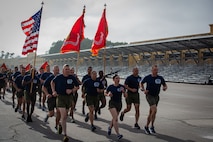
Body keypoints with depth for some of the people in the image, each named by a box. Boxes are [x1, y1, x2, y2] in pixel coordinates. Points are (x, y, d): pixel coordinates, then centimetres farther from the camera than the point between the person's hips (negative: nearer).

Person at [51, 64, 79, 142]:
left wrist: (72, 90, -9)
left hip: (68, 97, 3)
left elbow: (77, 86, 10)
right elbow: (52, 82, 15)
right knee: (63, 116, -14)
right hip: (60, 97, -3)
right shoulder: (58, 77, -4)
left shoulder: (72, 78, -2)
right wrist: (54, 91, 4)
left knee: (65, 115, 16)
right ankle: (65, 135, -11)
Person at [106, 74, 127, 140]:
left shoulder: (122, 87, -2)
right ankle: (118, 134, -15)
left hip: (119, 103, 3)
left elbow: (125, 96, -1)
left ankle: (110, 128, 47)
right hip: (112, 103, -3)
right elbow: (105, 93, 10)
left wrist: (123, 91, -20)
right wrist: (108, 94, -12)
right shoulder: (110, 87, -5)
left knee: (114, 118, 18)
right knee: (115, 118, -17)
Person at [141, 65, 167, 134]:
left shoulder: (160, 78, -1)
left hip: (156, 96, 5)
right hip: (149, 96, -4)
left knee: (151, 113, 13)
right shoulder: (147, 77, -7)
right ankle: (152, 126, -5)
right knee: (154, 110, -20)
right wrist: (144, 90, -5)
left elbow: (165, 85, 11)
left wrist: (165, 87, -12)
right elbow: (142, 83, 10)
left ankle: (146, 127, 29)